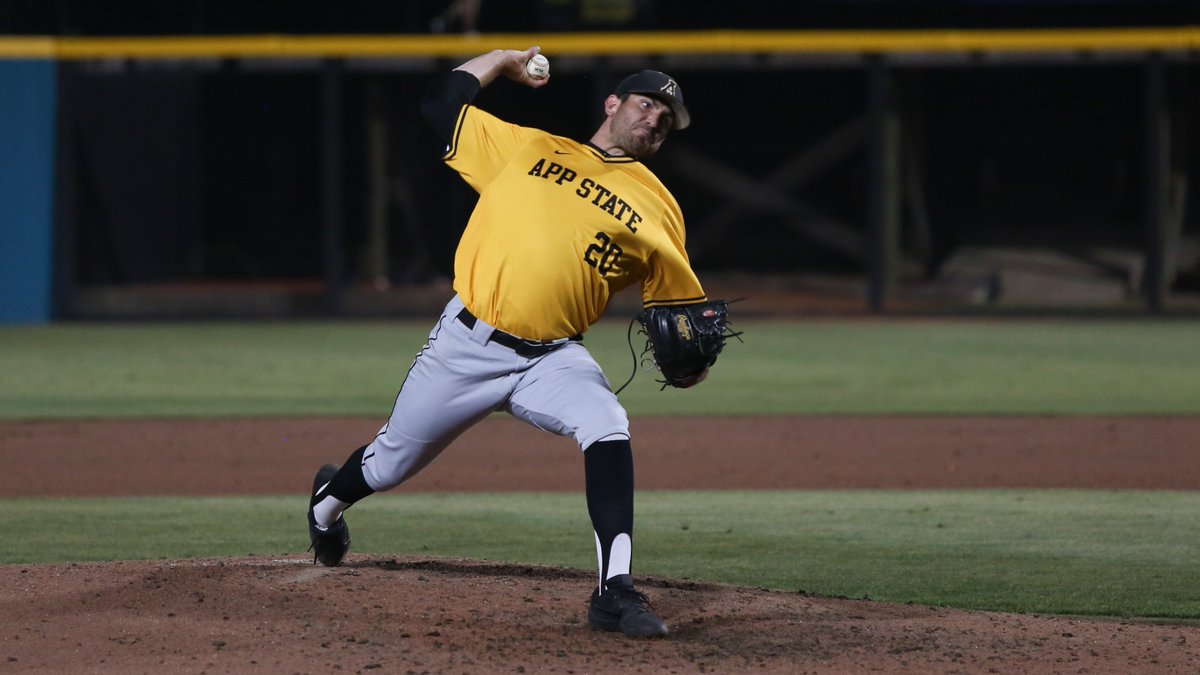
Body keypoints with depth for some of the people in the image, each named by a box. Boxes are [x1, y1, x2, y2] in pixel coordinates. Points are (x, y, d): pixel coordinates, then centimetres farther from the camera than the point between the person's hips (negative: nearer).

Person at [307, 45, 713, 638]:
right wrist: (503, 60, 17)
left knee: (608, 428, -31)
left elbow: (678, 300, 11)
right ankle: (328, 502, 47)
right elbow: (440, 103, 13)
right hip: (467, 344, 0)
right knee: (391, 462, 11)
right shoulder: (528, 147, 10)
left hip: (553, 359, 0)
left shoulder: (658, 209, 11)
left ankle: (616, 590, -34)